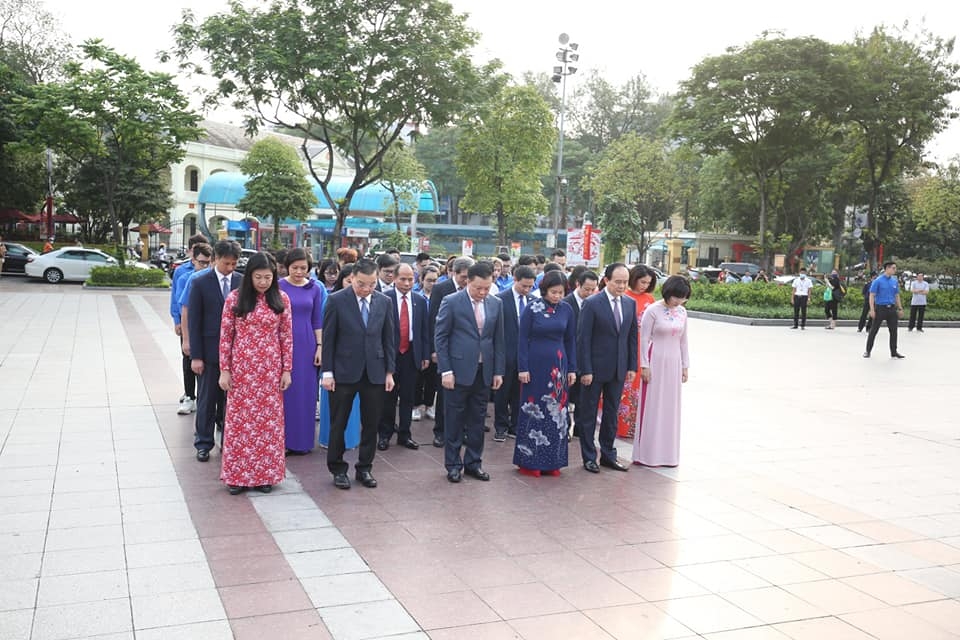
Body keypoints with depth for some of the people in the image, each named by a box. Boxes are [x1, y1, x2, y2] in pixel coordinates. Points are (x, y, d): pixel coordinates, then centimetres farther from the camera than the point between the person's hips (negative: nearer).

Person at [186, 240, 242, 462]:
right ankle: (204, 444, 19)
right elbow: (194, 321, -5)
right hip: (210, 351, -2)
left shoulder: (242, 282, 1)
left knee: (230, 398, 9)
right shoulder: (200, 282, -4)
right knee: (207, 400, 8)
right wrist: (195, 356, -8)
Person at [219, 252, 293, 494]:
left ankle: (265, 474, 19)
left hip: (270, 369, 1)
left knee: (268, 419, 7)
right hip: (242, 368, -1)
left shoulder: (281, 299, -1)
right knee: (239, 419, 5)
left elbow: (287, 337, 2)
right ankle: (238, 475, 16)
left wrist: (287, 370, 0)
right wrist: (224, 370, -3)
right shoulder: (235, 298, -4)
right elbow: (225, 336, -1)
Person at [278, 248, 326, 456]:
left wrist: (320, 346, 3)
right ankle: (282, 439, 10)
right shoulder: (278, 287, -2)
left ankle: (302, 440, 15)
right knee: (282, 392, 1)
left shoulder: (315, 289, 5)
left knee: (305, 393, 6)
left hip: (306, 345, 2)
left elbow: (317, 320, 8)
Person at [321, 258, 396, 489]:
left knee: (371, 424, 8)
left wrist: (390, 371, 4)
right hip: (344, 372, -3)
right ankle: (338, 469, 20)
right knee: (338, 424, 6)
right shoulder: (336, 300, -6)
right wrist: (327, 372, -7)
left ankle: (364, 468, 22)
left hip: (375, 372, 3)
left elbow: (388, 338, 8)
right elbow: (328, 339, -5)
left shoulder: (384, 302, 4)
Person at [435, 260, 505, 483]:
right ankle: (453, 464, 15)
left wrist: (498, 371, 6)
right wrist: (445, 371, -11)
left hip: (484, 372, 4)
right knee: (454, 420, 5)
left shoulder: (496, 304, 6)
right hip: (458, 370, -4)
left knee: (477, 420, 11)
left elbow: (498, 339, 10)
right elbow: (440, 338, -6)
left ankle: (473, 462, 22)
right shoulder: (451, 302, -7)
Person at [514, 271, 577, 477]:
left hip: (558, 366, 3)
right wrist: (523, 368, -9)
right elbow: (523, 339, -5)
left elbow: (571, 341, 9)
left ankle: (552, 461, 15)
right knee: (533, 411, 3)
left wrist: (572, 369, 7)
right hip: (535, 365, -3)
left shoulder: (566, 310, 3)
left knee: (556, 412, 6)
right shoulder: (532, 308, -6)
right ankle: (529, 461, 12)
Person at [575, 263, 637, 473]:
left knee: (611, 413, 14)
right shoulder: (592, 304, -11)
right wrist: (585, 370, -15)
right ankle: (589, 457, 16)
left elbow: (633, 336, 10)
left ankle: (608, 454, 25)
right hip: (595, 368, -5)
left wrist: (632, 366, 5)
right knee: (589, 414, 6)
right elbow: (583, 339, -12)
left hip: (618, 369, 5)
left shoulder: (630, 304, 5)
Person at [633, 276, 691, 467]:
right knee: (652, 407, 0)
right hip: (656, 362, -5)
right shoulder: (653, 311, -10)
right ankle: (648, 453, 8)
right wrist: (644, 365, -10)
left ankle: (667, 453, 17)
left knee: (671, 408, 8)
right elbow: (644, 339, -8)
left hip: (674, 363, 5)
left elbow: (683, 340, 12)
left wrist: (685, 365, 12)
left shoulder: (682, 312, 6)